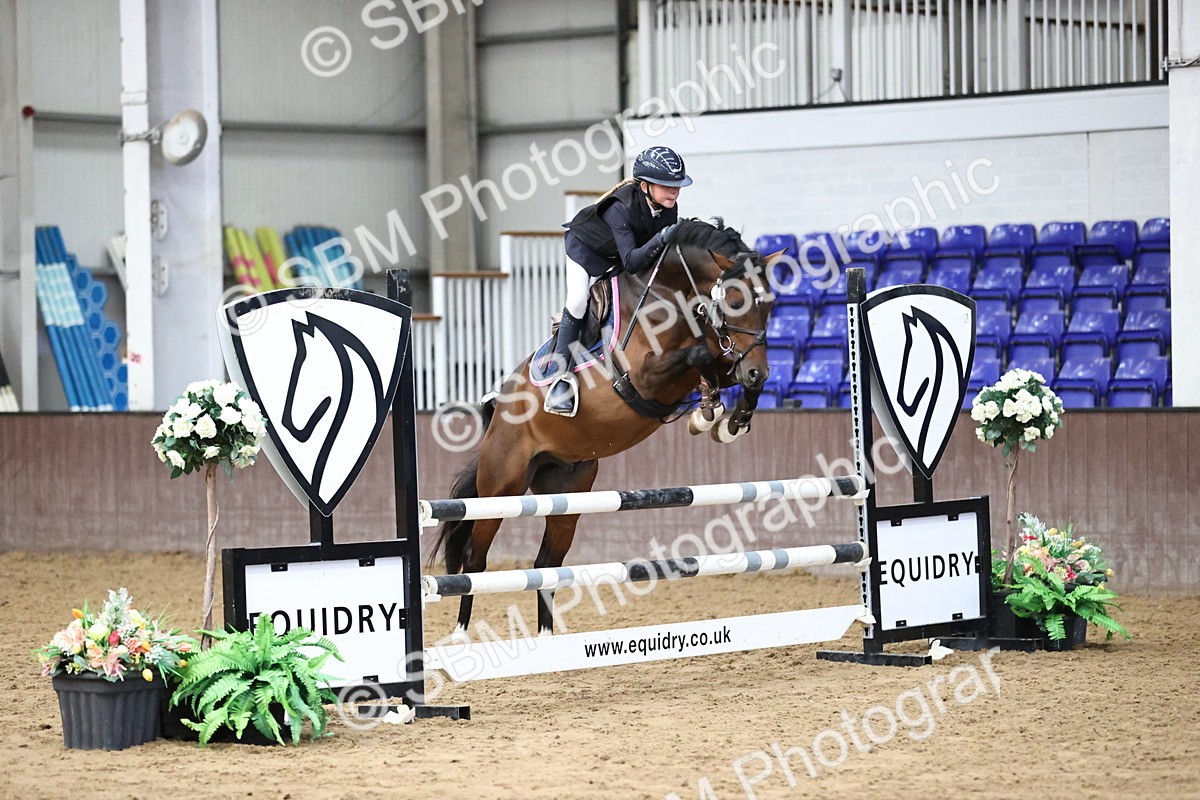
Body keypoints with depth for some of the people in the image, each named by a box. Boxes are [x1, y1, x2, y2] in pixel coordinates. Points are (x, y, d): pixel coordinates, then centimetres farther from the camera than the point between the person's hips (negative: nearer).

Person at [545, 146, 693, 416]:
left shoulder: (669, 208, -22)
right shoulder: (621, 208, -41)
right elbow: (630, 261, -45)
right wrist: (659, 241, -59)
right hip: (587, 250, -7)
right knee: (576, 303, -20)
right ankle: (562, 379, -17)